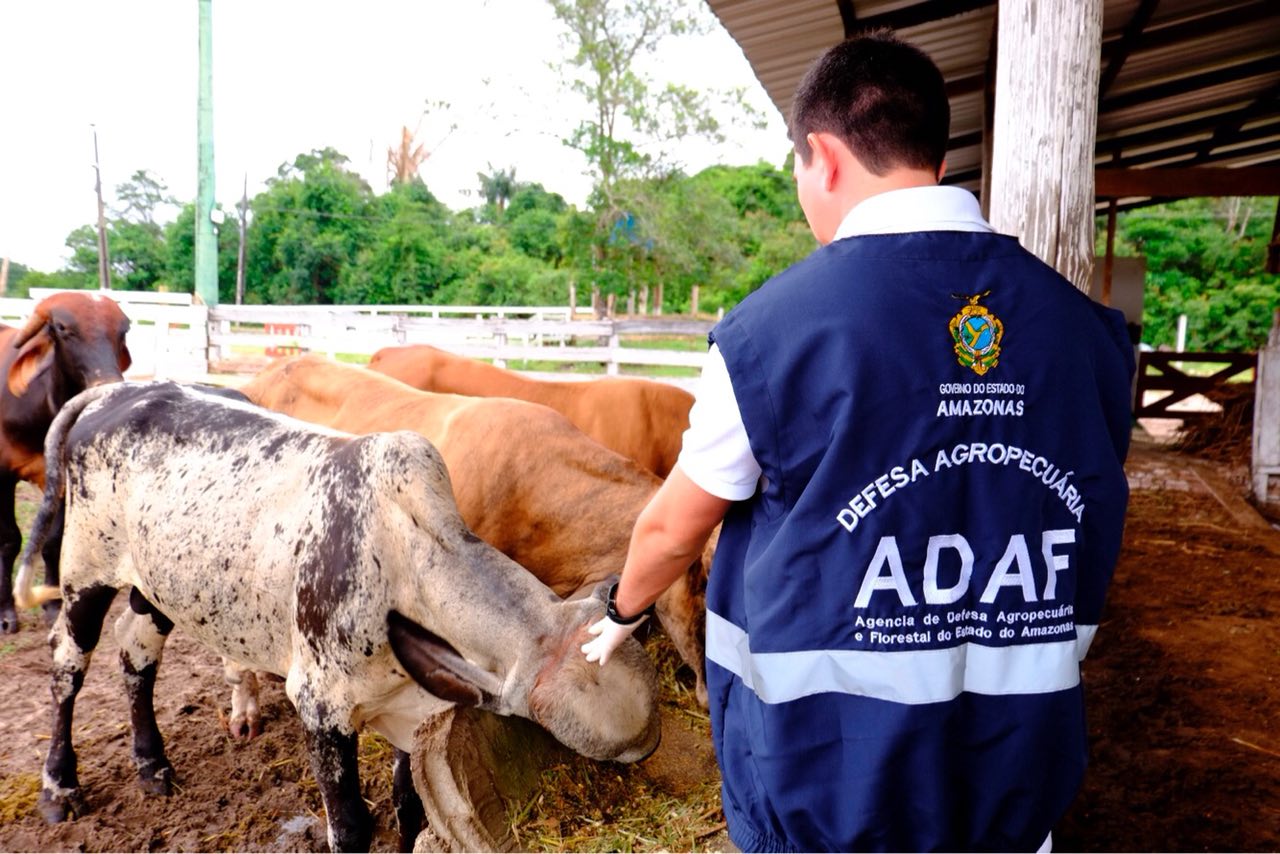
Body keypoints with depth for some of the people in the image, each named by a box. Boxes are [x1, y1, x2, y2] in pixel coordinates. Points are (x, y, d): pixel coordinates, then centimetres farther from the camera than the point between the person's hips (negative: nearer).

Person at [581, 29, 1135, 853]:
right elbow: (1091, 556, 6)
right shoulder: (1091, 328, -6)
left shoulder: (769, 329, -18)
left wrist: (622, 612, 15)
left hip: (820, 786, -3)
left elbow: (673, 529, -5)